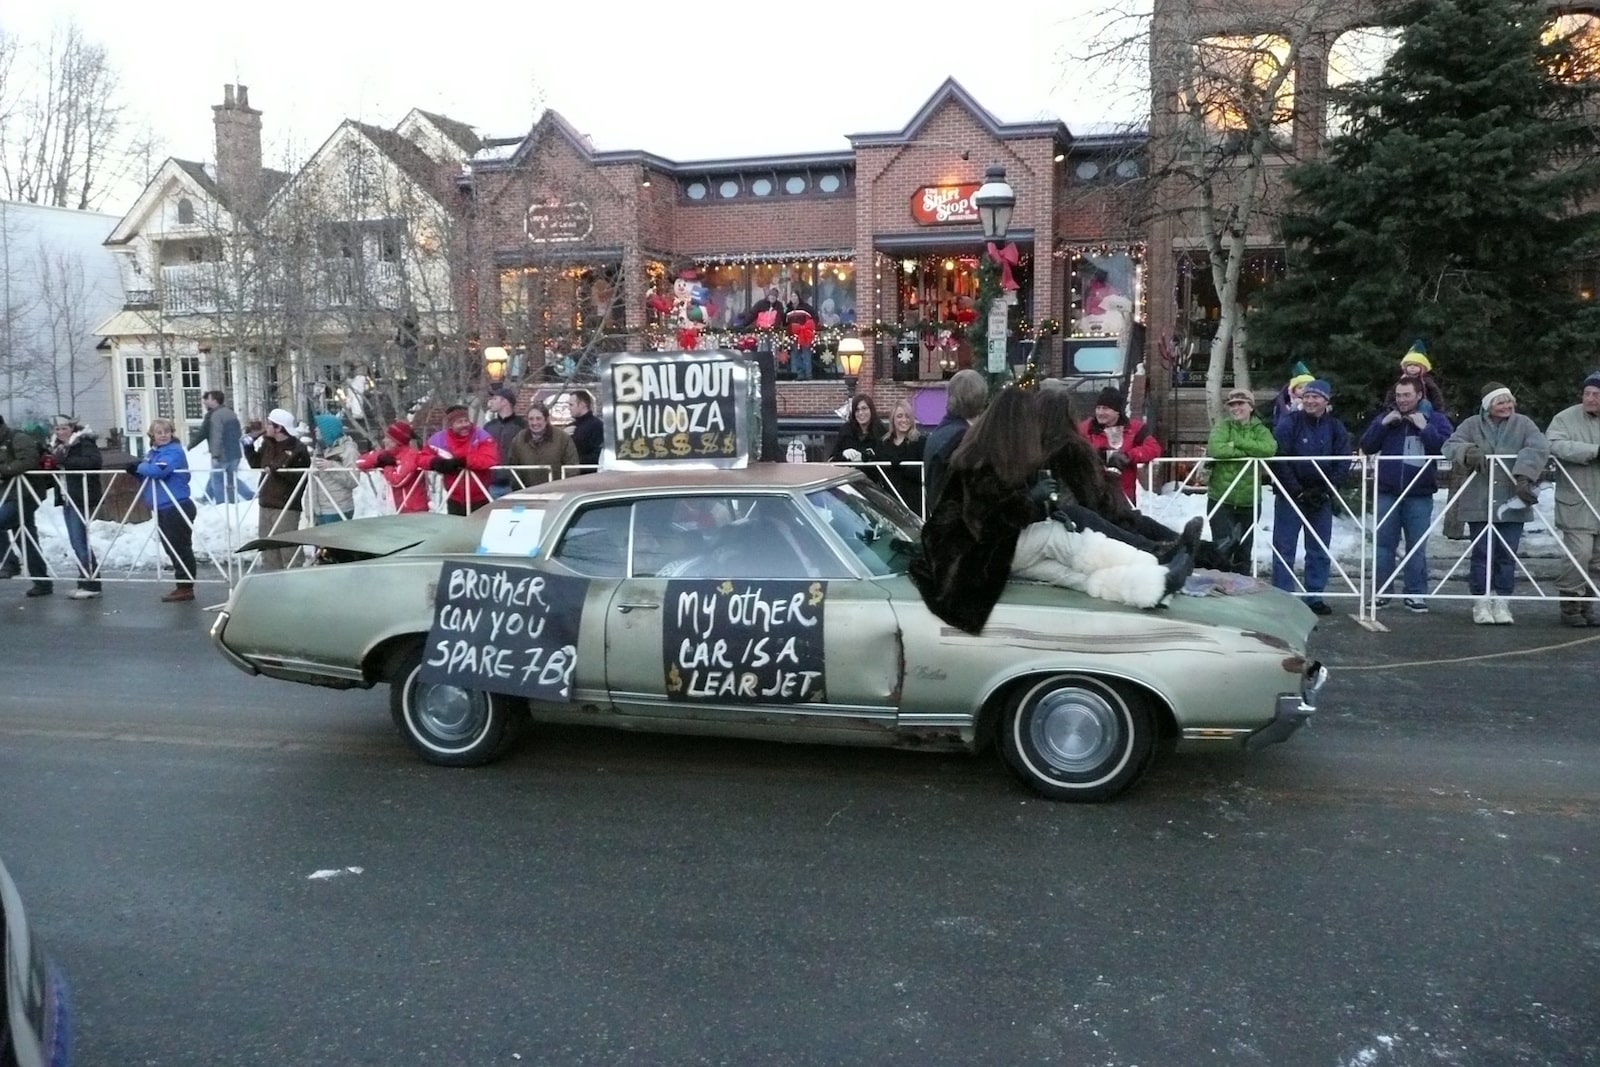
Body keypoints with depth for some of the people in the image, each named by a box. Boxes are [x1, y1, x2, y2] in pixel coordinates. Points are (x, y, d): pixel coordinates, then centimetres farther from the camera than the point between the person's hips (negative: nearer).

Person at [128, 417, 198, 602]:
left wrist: (139, 466, -10)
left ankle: (186, 587, -2)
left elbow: (158, 470, -26)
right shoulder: (152, 452, 16)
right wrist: (136, 468, -3)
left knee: (180, 548, -6)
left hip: (177, 508, -10)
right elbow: (146, 472, 19)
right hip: (162, 508, 10)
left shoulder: (174, 451, -12)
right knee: (172, 548, 15)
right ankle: (182, 584, 23)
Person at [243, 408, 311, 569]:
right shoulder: (266, 443, 8)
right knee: (268, 549, 15)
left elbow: (301, 478, -20)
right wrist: (249, 447, 11)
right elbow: (256, 464, 23)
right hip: (265, 505, 8)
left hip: (287, 508, -8)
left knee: (288, 550, -7)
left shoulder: (298, 449, -14)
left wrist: (277, 469, -24)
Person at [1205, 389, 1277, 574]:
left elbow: (1269, 448, -16)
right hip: (1221, 498, -3)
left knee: (1245, 550, 12)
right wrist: (1249, 452, -15)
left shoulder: (1260, 429, 6)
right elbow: (1215, 448, -19)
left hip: (1249, 500, 3)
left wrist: (1237, 443, -18)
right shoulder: (1222, 426, 1)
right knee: (1223, 547, -10)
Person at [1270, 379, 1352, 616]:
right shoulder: (1288, 423, -7)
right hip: (1290, 496, -4)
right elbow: (1279, 460, -12)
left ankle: (1315, 597, 17)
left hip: (1321, 498, 4)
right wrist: (1298, 491, -15)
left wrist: (1325, 490, -9)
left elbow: (1343, 463, 3)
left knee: (1319, 551, 8)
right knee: (1284, 549, -2)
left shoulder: (1336, 428, 4)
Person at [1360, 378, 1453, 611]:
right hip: (1388, 493, 2)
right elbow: (1366, 447, 5)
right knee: (1384, 544, 4)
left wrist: (1424, 427, -14)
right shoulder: (1385, 417, 11)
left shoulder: (1435, 418, 4)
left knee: (1417, 547, 2)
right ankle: (1381, 591, 10)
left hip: (1420, 495, -2)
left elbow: (1447, 446, -9)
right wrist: (1383, 424, -6)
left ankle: (1415, 594, 7)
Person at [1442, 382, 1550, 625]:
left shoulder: (1523, 424, 5)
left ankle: (1501, 602, 14)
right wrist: (1468, 452, -25)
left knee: (1507, 555, 4)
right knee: (1481, 554, 2)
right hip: (1479, 503, -1)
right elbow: (1450, 445, -3)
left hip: (1511, 503, 1)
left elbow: (1539, 447, -10)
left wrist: (1524, 476, -24)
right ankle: (1481, 602, 11)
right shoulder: (1472, 425, 5)